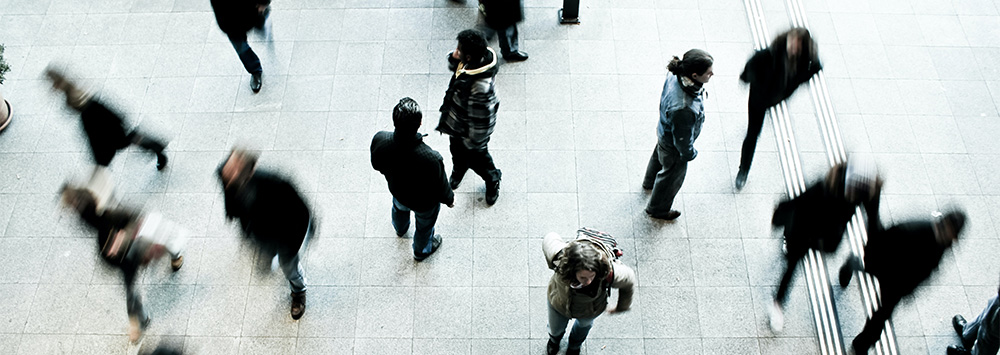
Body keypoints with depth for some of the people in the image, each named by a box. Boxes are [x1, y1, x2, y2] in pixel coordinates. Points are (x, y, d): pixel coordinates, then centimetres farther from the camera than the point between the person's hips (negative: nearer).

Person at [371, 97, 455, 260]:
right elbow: (441, 189, -26)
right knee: (425, 225, 32)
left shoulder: (379, 140, -35)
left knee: (399, 208, 40)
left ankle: (400, 229, 75)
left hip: (397, 190, 4)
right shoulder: (431, 159, -46)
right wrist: (449, 199, -2)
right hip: (424, 202, -3)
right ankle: (421, 251, 64)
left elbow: (377, 165, -11)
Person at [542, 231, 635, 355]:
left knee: (584, 324, 37)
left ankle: (575, 345, 74)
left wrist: (621, 307, -3)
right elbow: (550, 238, -22)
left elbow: (629, 280, -21)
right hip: (559, 303, 0)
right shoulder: (560, 258, -46)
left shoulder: (609, 272, -46)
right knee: (555, 329, 33)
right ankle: (555, 339, 73)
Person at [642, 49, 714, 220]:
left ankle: (650, 181, 72)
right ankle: (657, 209, 53)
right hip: (673, 148, -7)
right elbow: (682, 139, -30)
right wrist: (689, 153, -9)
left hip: (664, 131, 7)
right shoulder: (683, 109, -49)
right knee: (672, 175, 23)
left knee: (659, 156, 37)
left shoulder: (676, 75, -26)